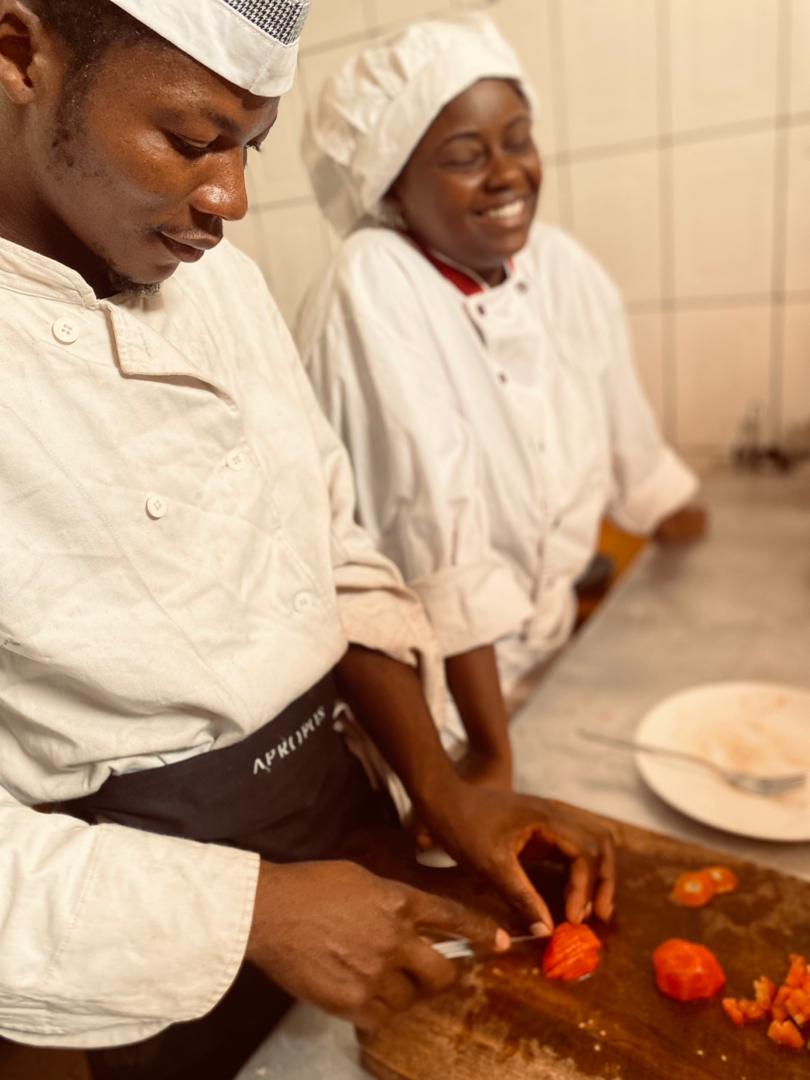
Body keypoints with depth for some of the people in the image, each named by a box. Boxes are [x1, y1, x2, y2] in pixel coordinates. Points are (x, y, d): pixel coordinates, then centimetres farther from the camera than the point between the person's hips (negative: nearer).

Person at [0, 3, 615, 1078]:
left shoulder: (223, 279, -4)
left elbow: (332, 549, 0)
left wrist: (442, 787, -7)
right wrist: (252, 908, -24)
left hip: (350, 815, 6)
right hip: (169, 952, -5)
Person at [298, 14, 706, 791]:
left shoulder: (563, 267, -4)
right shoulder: (370, 289, -23)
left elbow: (628, 448, 10)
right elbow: (437, 528, -26)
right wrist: (490, 753, -22)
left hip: (546, 663, 6)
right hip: (422, 703, -5)